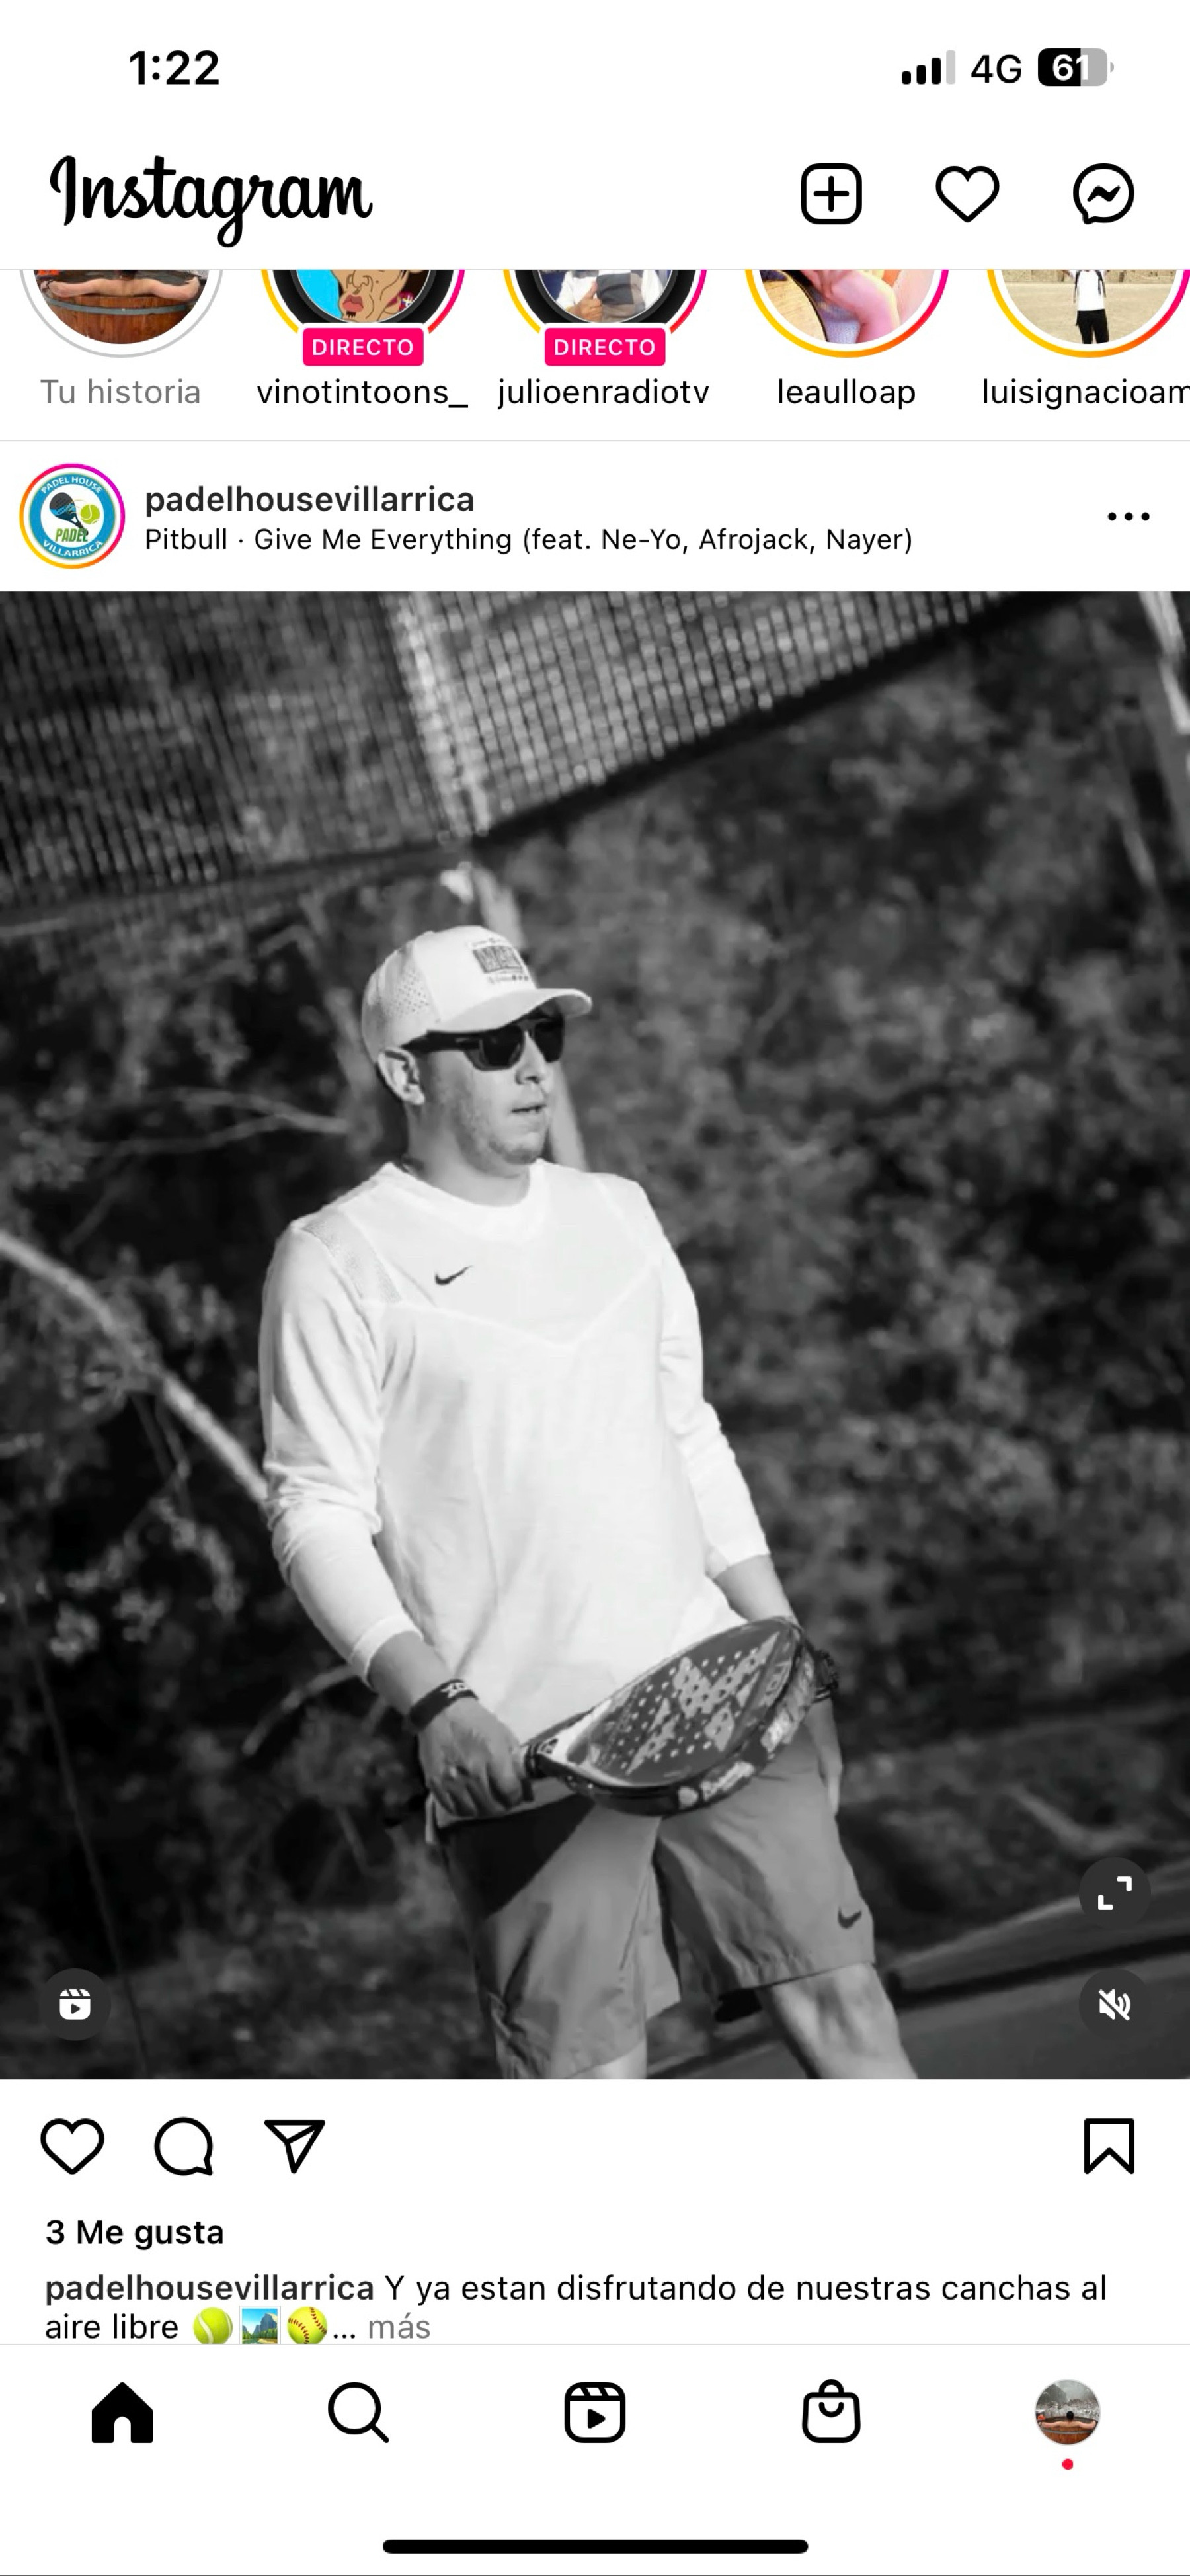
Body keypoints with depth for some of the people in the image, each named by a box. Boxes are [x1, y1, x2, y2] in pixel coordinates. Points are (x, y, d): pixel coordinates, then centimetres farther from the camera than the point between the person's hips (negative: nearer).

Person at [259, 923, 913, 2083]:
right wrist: (432, 1703, -19)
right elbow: (316, 1512, -7)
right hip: (521, 1747, -5)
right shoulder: (337, 1263, -5)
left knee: (840, 1995, 5)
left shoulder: (615, 1212, 13)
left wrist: (784, 1652, 14)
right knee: (593, 2073, -1)